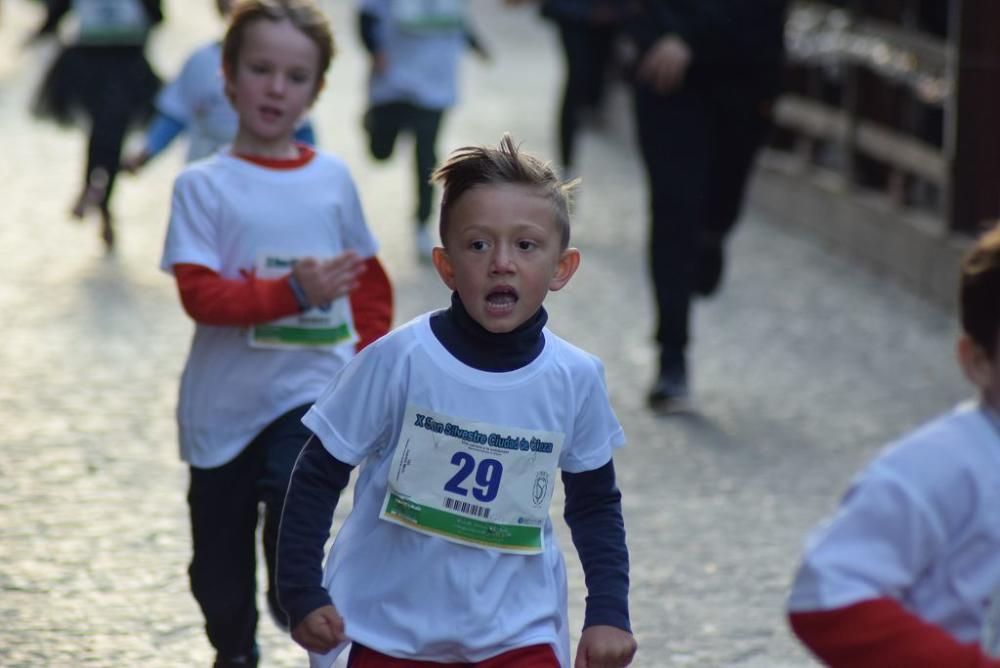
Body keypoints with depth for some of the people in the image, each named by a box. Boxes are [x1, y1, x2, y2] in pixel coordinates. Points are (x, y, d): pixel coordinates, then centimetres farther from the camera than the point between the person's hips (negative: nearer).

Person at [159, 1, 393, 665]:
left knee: (293, 491, -28)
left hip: (313, 389, 0)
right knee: (221, 559, 11)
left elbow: (371, 282, 14)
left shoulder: (332, 178, 3)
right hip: (224, 402, 0)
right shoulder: (204, 185, -6)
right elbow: (201, 294, -16)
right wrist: (294, 292, -27)